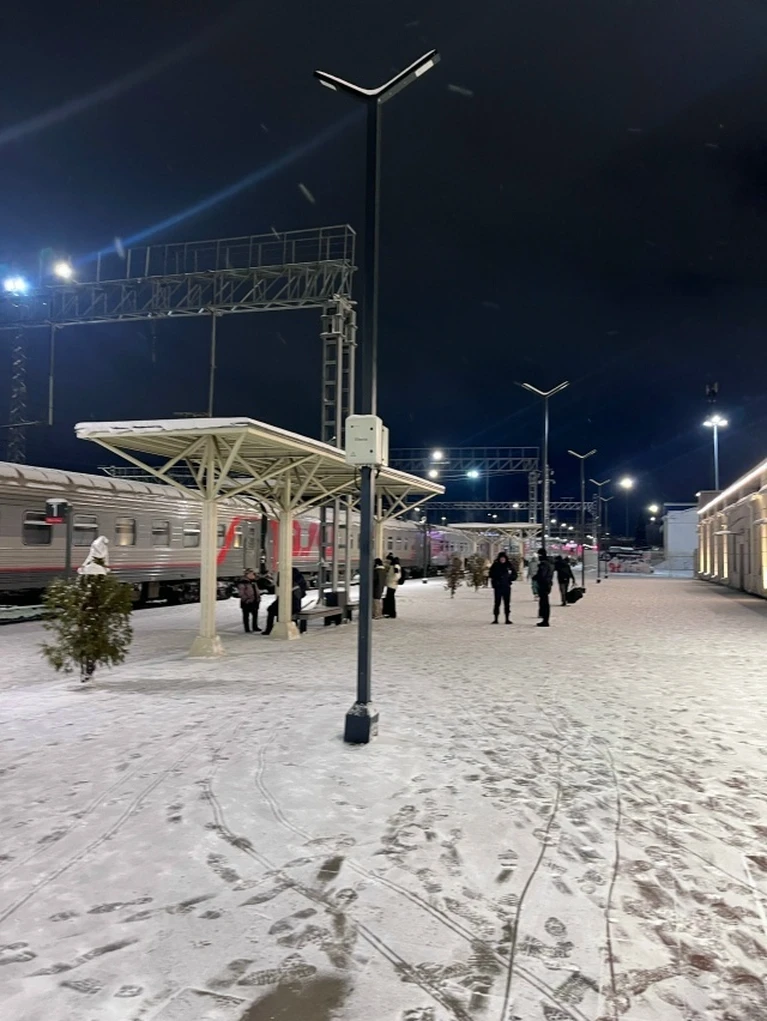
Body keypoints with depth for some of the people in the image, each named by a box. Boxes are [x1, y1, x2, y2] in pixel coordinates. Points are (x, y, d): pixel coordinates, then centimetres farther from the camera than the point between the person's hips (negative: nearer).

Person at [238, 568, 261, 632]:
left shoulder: (254, 582, 12)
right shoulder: (242, 583, -13)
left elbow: (257, 590, 20)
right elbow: (241, 593, -16)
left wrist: (258, 598, 12)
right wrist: (246, 599, -21)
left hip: (255, 601, 8)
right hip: (247, 603, -8)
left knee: (255, 615, 13)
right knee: (246, 616, 2)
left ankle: (255, 627, 25)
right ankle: (247, 629, 7)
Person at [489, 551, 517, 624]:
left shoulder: (509, 565, 3)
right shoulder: (495, 565, 0)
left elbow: (514, 575, 5)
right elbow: (491, 575, 0)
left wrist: (509, 577, -14)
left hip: (506, 587, 1)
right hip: (498, 587, -1)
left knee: (507, 603, 5)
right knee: (497, 603, 1)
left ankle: (507, 619, 12)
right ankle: (495, 619, 7)